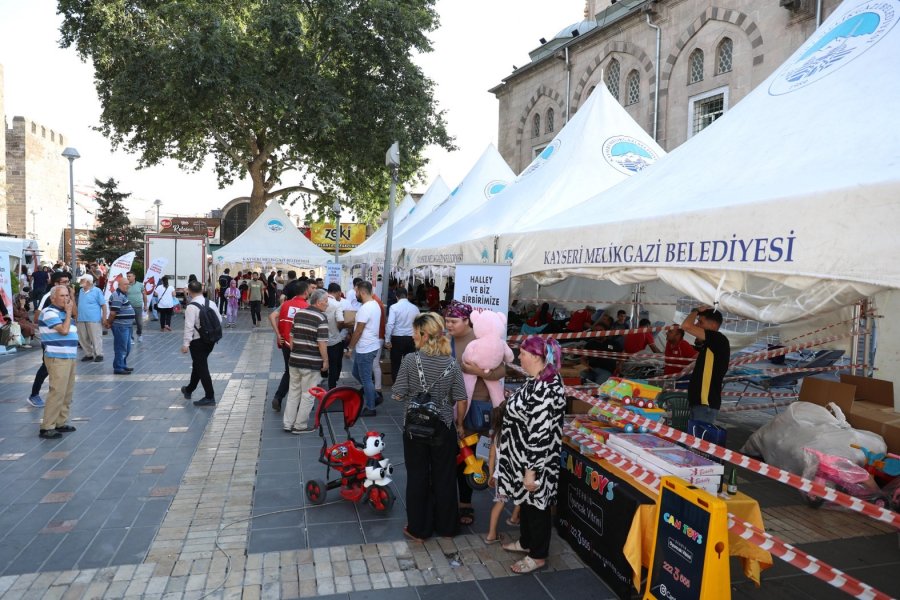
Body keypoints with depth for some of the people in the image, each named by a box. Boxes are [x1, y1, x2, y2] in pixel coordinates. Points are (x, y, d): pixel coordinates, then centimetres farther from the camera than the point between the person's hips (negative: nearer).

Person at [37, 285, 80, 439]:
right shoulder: (50, 312, -11)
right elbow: (64, 330, -20)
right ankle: (46, 428, -8)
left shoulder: (63, 312, 16)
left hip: (69, 357, 10)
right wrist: (69, 313, -12)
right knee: (57, 392, -12)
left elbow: (73, 330, 18)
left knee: (67, 392, 12)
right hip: (58, 359, -10)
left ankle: (60, 423, 20)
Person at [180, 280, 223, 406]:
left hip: (198, 341, -7)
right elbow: (219, 320, 5)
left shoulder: (191, 307, -16)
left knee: (201, 367, 1)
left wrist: (185, 344, -15)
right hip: (210, 339, 7)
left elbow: (189, 326, -19)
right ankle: (189, 389, 41)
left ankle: (209, 397, 2)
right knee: (197, 364, 23)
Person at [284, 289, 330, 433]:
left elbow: (291, 336, 12)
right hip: (311, 362, -6)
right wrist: (325, 361, -6)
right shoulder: (321, 318, -13)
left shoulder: (298, 313, 8)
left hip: (295, 360, 6)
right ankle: (300, 425, 13)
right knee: (308, 395, 6)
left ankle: (288, 423, 20)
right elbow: (322, 343, -16)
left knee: (293, 392, 15)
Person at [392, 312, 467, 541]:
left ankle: (418, 529, 24)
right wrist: (459, 424, 10)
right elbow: (461, 400, -5)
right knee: (444, 478, 15)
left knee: (417, 478, 12)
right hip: (444, 428, 2)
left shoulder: (410, 360, -15)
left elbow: (398, 395, -11)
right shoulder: (451, 363, -8)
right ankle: (446, 527, 30)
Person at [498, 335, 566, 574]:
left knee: (536, 504, 9)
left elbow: (540, 435, -28)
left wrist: (531, 470, -24)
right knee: (526, 501, 24)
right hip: (523, 456, 9)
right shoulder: (538, 380, 1)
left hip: (535, 460, -9)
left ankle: (538, 556, 27)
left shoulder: (543, 390, -29)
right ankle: (526, 542, 43)